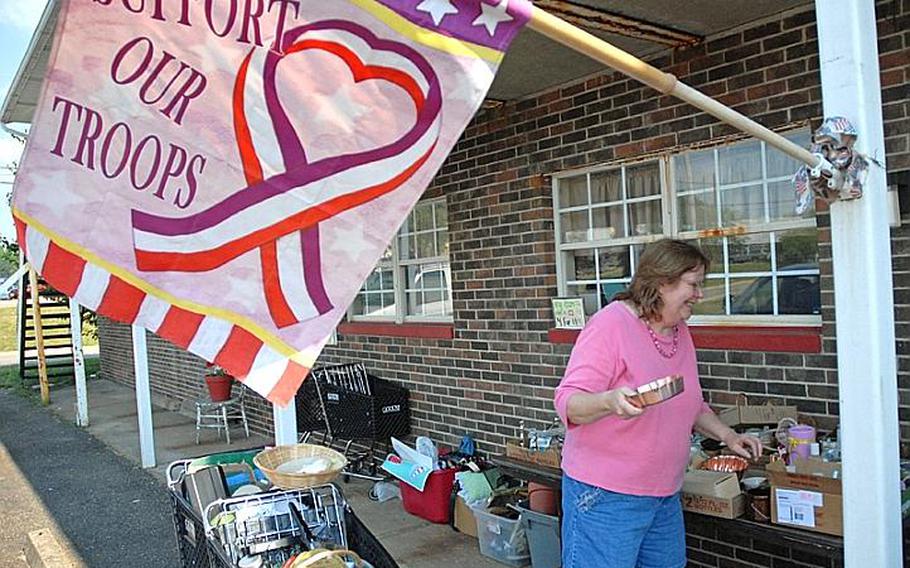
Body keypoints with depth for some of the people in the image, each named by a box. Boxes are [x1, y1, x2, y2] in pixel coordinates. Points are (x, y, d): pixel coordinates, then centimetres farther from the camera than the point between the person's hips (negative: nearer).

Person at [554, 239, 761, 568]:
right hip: (604, 497, -8)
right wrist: (609, 401, -40)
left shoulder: (681, 332, 9)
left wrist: (727, 436, 10)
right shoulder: (611, 324, -17)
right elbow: (567, 402, -22)